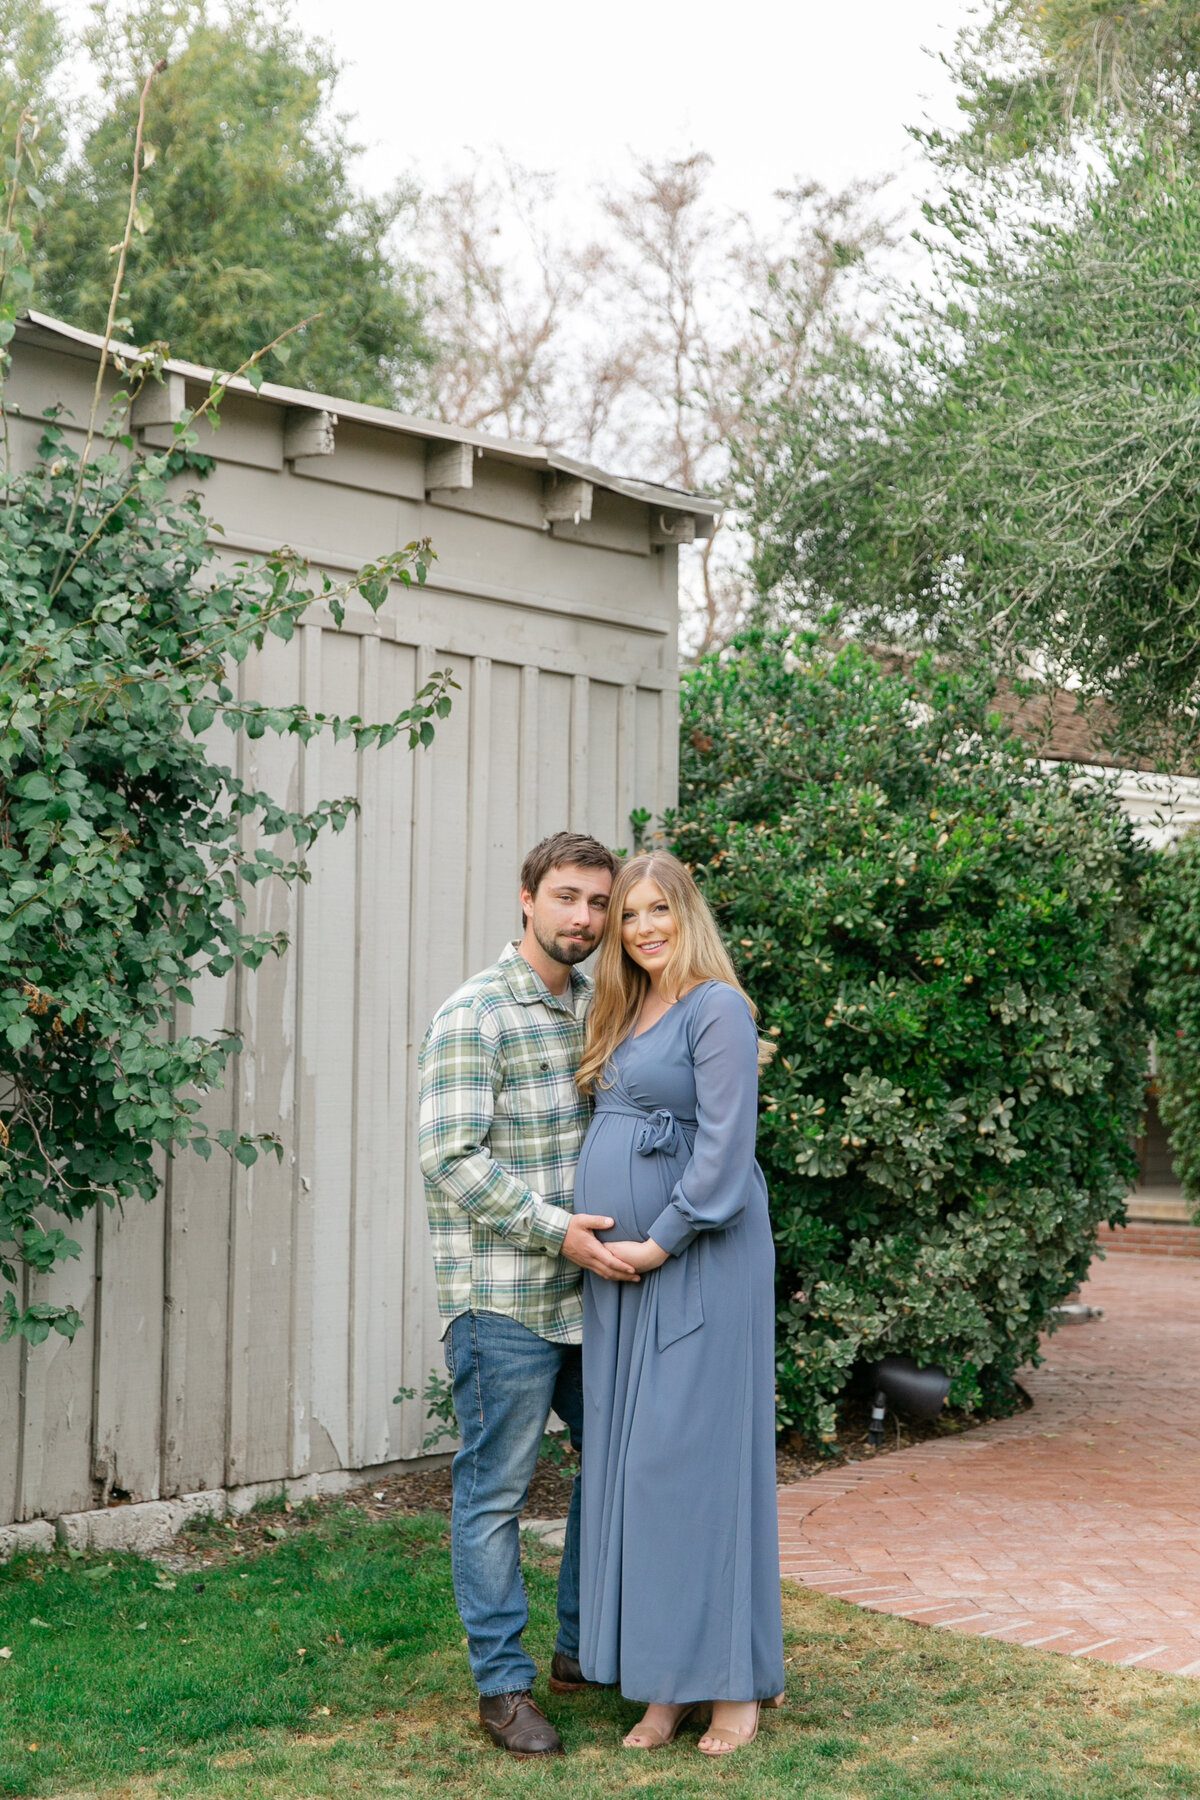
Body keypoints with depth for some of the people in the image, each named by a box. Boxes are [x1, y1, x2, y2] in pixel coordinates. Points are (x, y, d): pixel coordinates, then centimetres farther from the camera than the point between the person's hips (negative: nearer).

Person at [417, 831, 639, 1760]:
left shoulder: (601, 1006, 12)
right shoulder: (474, 1015, -10)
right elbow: (452, 1159, -16)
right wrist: (557, 1229, -19)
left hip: (594, 1287, 8)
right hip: (505, 1298, -7)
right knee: (496, 1489, 2)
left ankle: (585, 1647, 32)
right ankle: (504, 1681, 15)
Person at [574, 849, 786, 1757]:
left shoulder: (716, 1008, -8)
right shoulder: (624, 1017, 17)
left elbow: (725, 1146, -15)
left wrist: (662, 1242, -15)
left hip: (699, 1264, -8)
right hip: (617, 1271, 8)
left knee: (698, 1458, -4)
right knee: (629, 1467, 8)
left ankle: (736, 1682, 7)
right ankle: (664, 1682, 16)